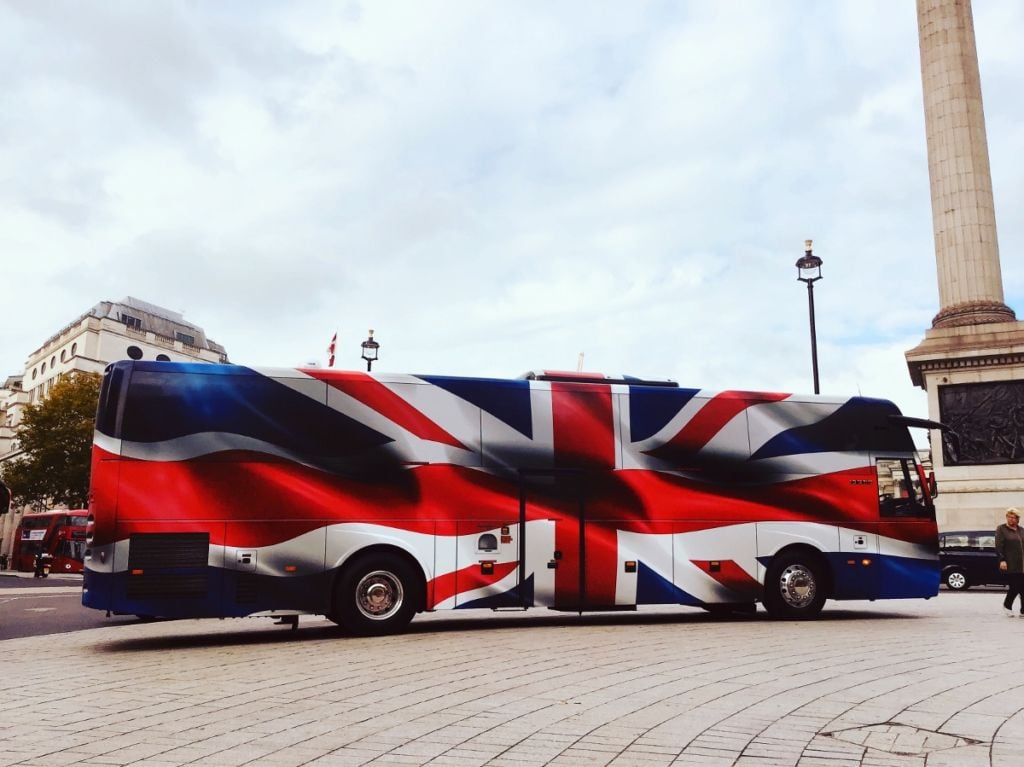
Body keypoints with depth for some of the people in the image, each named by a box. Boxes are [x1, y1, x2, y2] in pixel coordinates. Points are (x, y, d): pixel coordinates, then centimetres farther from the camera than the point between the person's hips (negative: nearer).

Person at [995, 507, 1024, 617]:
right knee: (1014, 587, -5)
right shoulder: (1001, 529, 0)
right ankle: (1007, 606, 18)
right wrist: (1002, 560, -16)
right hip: (1010, 565, -5)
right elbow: (998, 546, -6)